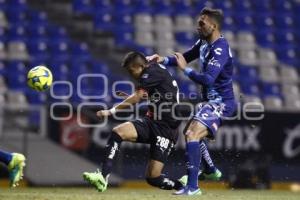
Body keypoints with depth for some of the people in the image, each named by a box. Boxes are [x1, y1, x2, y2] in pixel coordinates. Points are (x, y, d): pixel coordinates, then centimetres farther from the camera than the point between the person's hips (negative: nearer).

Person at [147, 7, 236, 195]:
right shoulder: (204, 42, 6)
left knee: (193, 134, -25)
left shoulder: (220, 50, -23)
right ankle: (211, 171, 43)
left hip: (221, 102, -10)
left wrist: (185, 69, -21)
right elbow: (186, 56, 21)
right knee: (190, 132, 27)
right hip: (211, 100, 10)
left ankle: (193, 186, -29)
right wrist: (164, 60, 3)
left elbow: (207, 79, -34)